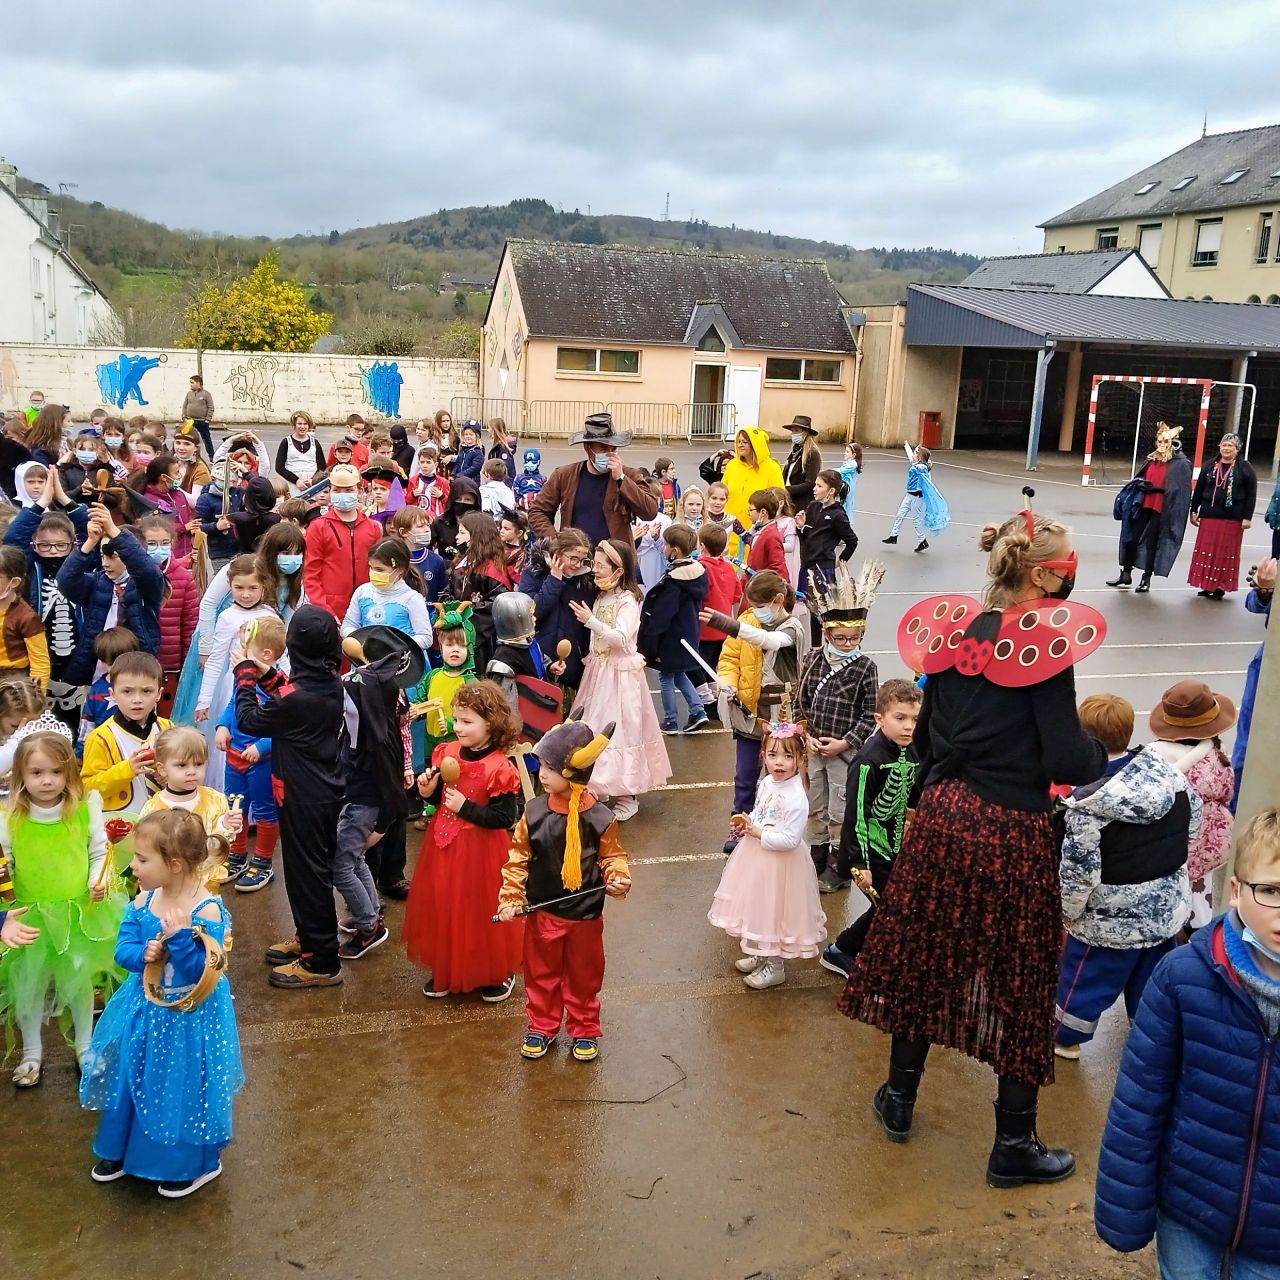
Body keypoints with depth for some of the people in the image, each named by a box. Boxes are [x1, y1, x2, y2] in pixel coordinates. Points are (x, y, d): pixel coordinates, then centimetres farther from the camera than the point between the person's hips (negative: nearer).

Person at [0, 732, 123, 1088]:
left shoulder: (86, 810, -13)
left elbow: (99, 854, -2)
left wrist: (99, 881, -18)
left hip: (79, 910, 0)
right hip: (30, 914, 0)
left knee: (80, 979, 16)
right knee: (28, 982, 14)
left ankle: (85, 1046, 38)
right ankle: (32, 1052, 36)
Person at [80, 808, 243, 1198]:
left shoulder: (207, 911, -25)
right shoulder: (142, 903, -7)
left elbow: (203, 972, -26)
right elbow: (123, 951, -5)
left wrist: (181, 938, -37)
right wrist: (144, 954, -25)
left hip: (191, 1017, -6)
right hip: (145, 1010, 6)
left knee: (184, 1088, 10)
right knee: (132, 1079, 22)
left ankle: (195, 1163, 33)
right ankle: (123, 1149, 47)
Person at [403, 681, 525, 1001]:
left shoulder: (500, 769, -19)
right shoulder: (447, 754, 1)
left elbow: (505, 818, -20)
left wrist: (466, 807, -23)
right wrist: (428, 791, -8)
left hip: (481, 851, -6)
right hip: (444, 845, 6)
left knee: (481, 911, 6)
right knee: (442, 907, 15)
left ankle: (497, 974, 26)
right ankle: (446, 971, 33)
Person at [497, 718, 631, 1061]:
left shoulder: (599, 818, -17)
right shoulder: (534, 812, -12)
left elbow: (612, 856, -3)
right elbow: (518, 858, -5)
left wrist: (618, 878, -22)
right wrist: (511, 898, -10)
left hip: (585, 915, -2)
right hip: (541, 913, 2)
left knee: (584, 976, 16)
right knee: (541, 973, 17)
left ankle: (584, 1030, 36)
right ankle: (542, 1026, 38)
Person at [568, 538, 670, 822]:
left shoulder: (627, 600, -14)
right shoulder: (601, 598, 9)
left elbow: (622, 639, -24)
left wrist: (591, 621, -27)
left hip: (620, 676, -8)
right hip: (599, 673, 8)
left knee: (618, 729, -3)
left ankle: (626, 798, 7)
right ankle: (604, 789, 25)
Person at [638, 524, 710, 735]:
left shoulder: (672, 581, -23)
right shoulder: (698, 572, 0)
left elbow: (660, 616, -22)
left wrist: (649, 644, -16)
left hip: (671, 639, -8)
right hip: (688, 636, 8)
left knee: (666, 677, 7)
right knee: (679, 674, 22)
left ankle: (671, 722, 14)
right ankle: (697, 711, 12)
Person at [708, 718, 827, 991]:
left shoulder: (796, 798, -28)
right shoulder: (766, 783, -2)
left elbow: (790, 840, -28)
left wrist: (760, 833, -21)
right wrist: (747, 823, -4)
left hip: (779, 864, -8)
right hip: (757, 858, 8)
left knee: (776, 912, 9)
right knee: (758, 909, 23)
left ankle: (776, 967, 29)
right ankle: (760, 955, 45)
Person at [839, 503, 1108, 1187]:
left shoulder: (952, 632, 2)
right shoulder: (1046, 643, -16)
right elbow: (1065, 760, -16)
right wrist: (1102, 750, 5)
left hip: (941, 816, 6)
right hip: (1013, 830, -5)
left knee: (924, 954, 19)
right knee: (1019, 977, 9)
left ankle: (899, 1098, 35)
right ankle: (1014, 1144, 22)